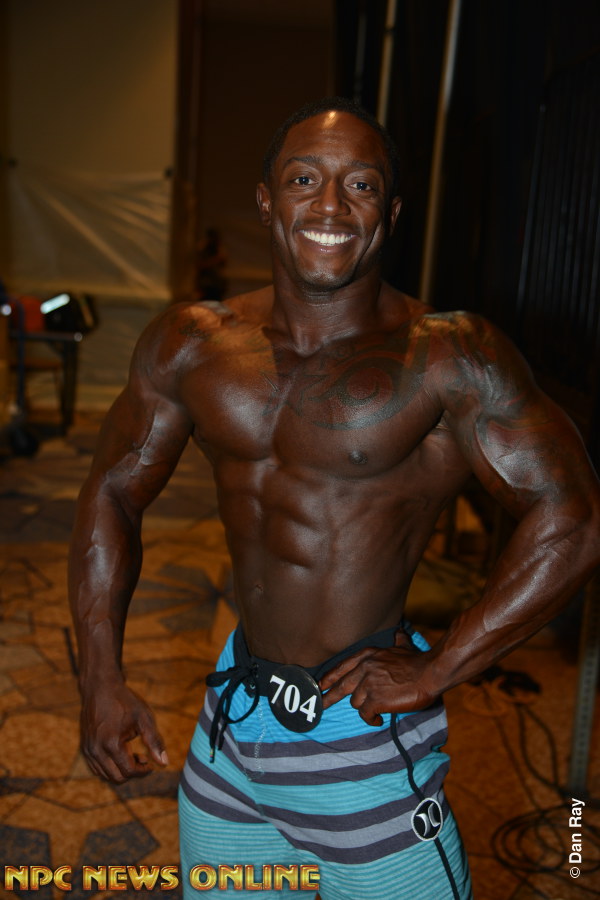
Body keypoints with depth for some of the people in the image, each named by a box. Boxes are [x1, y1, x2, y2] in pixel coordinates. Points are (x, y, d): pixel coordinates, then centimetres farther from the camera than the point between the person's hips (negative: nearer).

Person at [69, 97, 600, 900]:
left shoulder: (450, 357, -16)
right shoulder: (191, 344, -3)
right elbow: (113, 491, 5)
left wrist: (435, 672, -16)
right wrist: (101, 678, 0)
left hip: (363, 742, -4)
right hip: (229, 721, 5)